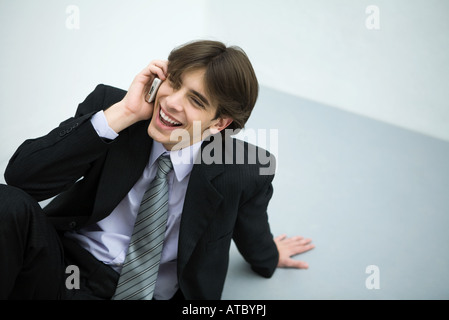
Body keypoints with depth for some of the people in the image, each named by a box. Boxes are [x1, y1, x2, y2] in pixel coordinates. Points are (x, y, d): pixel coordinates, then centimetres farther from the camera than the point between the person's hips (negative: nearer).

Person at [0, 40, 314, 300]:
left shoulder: (246, 173, -11)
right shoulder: (109, 103, -8)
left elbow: (260, 255, 9)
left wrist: (271, 256, 33)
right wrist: (121, 113, -23)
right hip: (56, 266, 0)